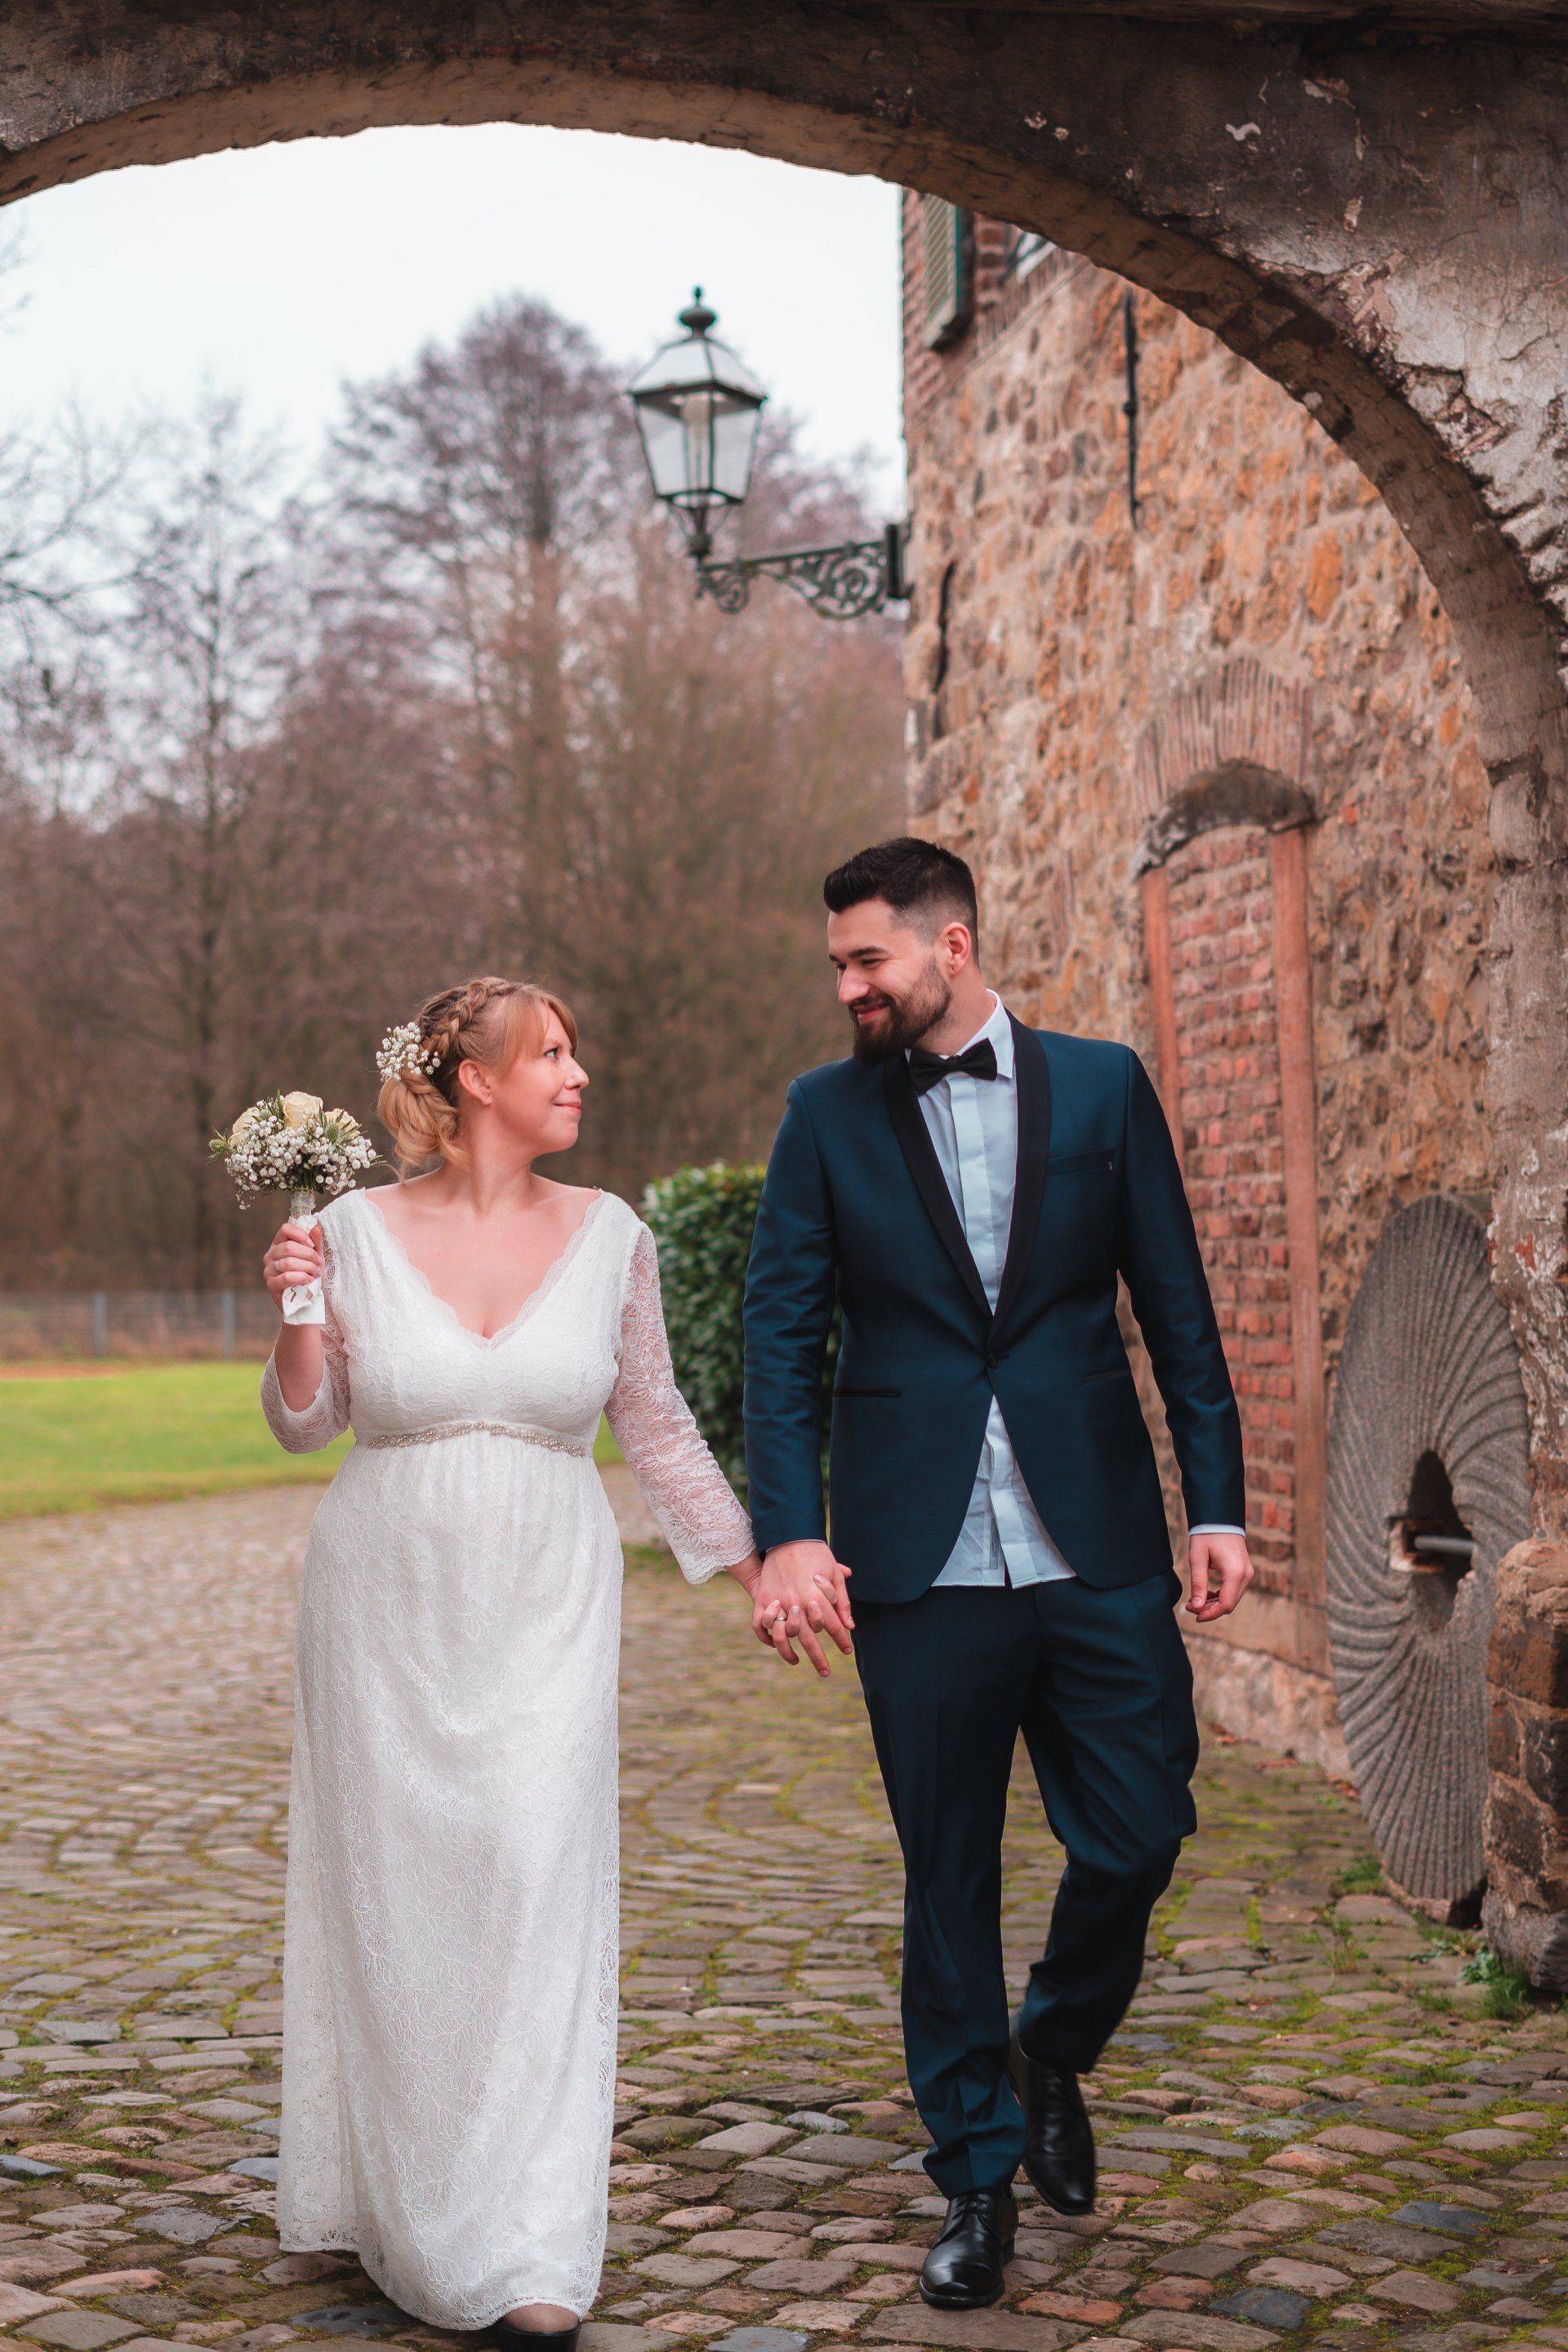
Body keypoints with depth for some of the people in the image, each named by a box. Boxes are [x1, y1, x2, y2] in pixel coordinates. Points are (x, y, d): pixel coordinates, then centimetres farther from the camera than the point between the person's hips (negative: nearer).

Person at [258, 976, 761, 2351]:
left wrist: (754, 1566, 9)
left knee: (540, 1888, -8)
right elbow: (305, 1423, 3)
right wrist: (294, 1316, -15)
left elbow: (654, 1425, 10)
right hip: (388, 1605, 0)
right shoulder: (360, 1231, -3)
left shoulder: (609, 1236, 1)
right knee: (390, 1895, 9)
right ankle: (394, 2197, 31)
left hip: (544, 1613, 0)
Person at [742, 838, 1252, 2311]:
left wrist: (1217, 1505, 0)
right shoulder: (826, 1115, 5)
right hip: (919, 1564, 0)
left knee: (1138, 1836, 1)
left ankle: (1052, 2051, 32)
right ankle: (976, 2174, 24)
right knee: (948, 1879, 7)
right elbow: (781, 1336, 1)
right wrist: (787, 1534, -11)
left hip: (1099, 1552, 1)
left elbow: (1179, 1312, 6)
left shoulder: (1101, 1087, 5)